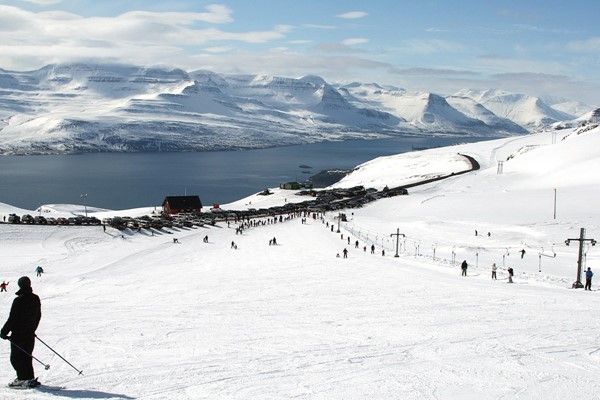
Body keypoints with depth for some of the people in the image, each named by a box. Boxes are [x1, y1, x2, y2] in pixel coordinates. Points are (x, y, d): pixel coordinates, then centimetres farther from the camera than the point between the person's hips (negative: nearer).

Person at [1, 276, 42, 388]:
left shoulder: (18, 300, -17)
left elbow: (12, 319, -16)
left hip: (18, 334, -6)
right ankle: (30, 378, 14)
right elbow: (38, 316, 13)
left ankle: (23, 378, -7)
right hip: (30, 334, 6)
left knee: (15, 358, 2)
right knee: (26, 356, 15)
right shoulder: (36, 299, 3)